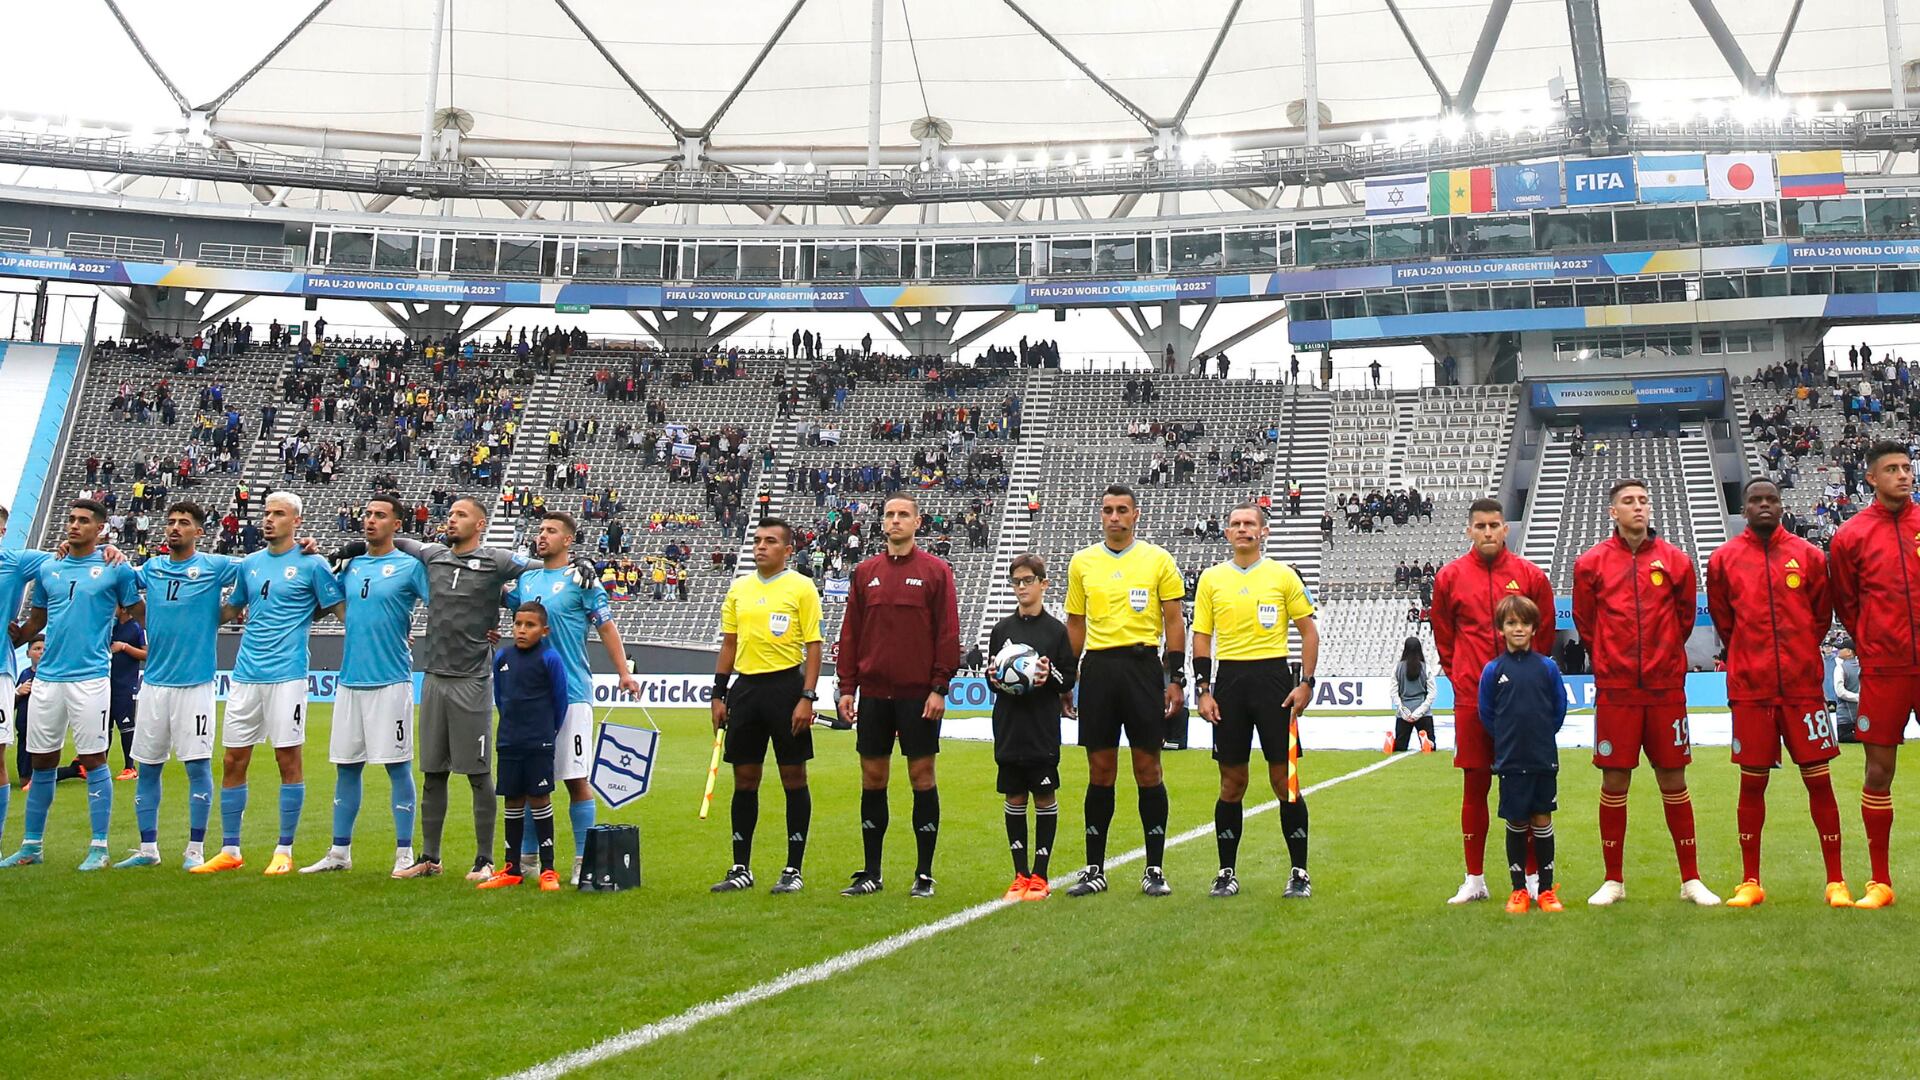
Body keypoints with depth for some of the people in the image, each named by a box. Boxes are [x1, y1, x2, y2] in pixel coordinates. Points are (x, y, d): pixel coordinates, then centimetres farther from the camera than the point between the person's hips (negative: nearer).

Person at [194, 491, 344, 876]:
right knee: (233, 761, 6)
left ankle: (285, 851, 7)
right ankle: (230, 850, 15)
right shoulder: (250, 563, 14)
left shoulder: (311, 564, -2)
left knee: (288, 759, -1)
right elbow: (232, 609, 25)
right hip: (246, 675, 6)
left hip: (286, 676, -5)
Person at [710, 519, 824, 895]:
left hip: (786, 685, -5)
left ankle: (794, 870, 9)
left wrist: (807, 698, -14)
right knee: (744, 779, 8)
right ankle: (741, 869, 16)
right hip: (745, 686, 5)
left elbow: (813, 646, -6)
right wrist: (718, 695, 11)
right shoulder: (738, 588, 12)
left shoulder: (801, 587, -3)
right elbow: (729, 644, 16)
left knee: (794, 777, 1)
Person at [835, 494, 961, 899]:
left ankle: (925, 874, 8)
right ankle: (871, 873, 15)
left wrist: (939, 688, -10)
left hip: (918, 693, -3)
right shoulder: (865, 572, 10)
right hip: (873, 691, 3)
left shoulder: (936, 571, 0)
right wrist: (847, 687, 4)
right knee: (872, 778, 6)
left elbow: (948, 633, -3)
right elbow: (850, 633, 11)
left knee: (922, 776, 1)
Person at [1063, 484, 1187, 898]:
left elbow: (1174, 621, 3)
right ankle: (1095, 869, 13)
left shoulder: (1158, 560, 2)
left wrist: (1176, 679, -3)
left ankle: (1155, 870, 9)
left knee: (1147, 768, 0)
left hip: (1142, 665, -2)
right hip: (1097, 668, 2)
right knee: (1100, 771, 6)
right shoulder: (1082, 562, 9)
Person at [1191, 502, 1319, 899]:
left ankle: (1300, 872, 8)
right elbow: (1202, 638, 10)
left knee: (1284, 778, -2)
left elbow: (1309, 631, 5)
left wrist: (1306, 683, -4)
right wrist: (1203, 691, 1)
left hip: (1273, 676, -2)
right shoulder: (1212, 578, 8)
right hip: (1229, 679, 2)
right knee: (1232, 781, 5)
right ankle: (1227, 872, 13)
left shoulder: (1283, 576, 3)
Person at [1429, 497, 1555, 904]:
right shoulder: (1449, 577, 4)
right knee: (1475, 786, 5)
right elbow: (1443, 637, 14)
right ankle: (1474, 879, 13)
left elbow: (1544, 635, 9)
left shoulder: (1530, 576, 3)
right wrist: (1459, 675, 8)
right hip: (1471, 699, 1)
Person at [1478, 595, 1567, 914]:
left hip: (1545, 759, 1)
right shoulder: (1494, 670, -2)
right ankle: (1518, 889, 15)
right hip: (1510, 762, 0)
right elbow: (1487, 714, 6)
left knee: (1542, 821, 5)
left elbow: (1560, 708, 8)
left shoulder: (1547, 666, 0)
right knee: (1516, 824, 6)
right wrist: (1507, 741, 5)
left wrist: (1543, 736, 8)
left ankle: (1546, 888, 14)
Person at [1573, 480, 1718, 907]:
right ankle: (1613, 880, 13)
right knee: (1614, 781, 3)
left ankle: (1691, 880, 14)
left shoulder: (1675, 560, 4)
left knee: (1673, 780, 5)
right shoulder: (1591, 563, 2)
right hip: (1614, 688, 0)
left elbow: (1685, 616, 13)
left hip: (1666, 687, 1)